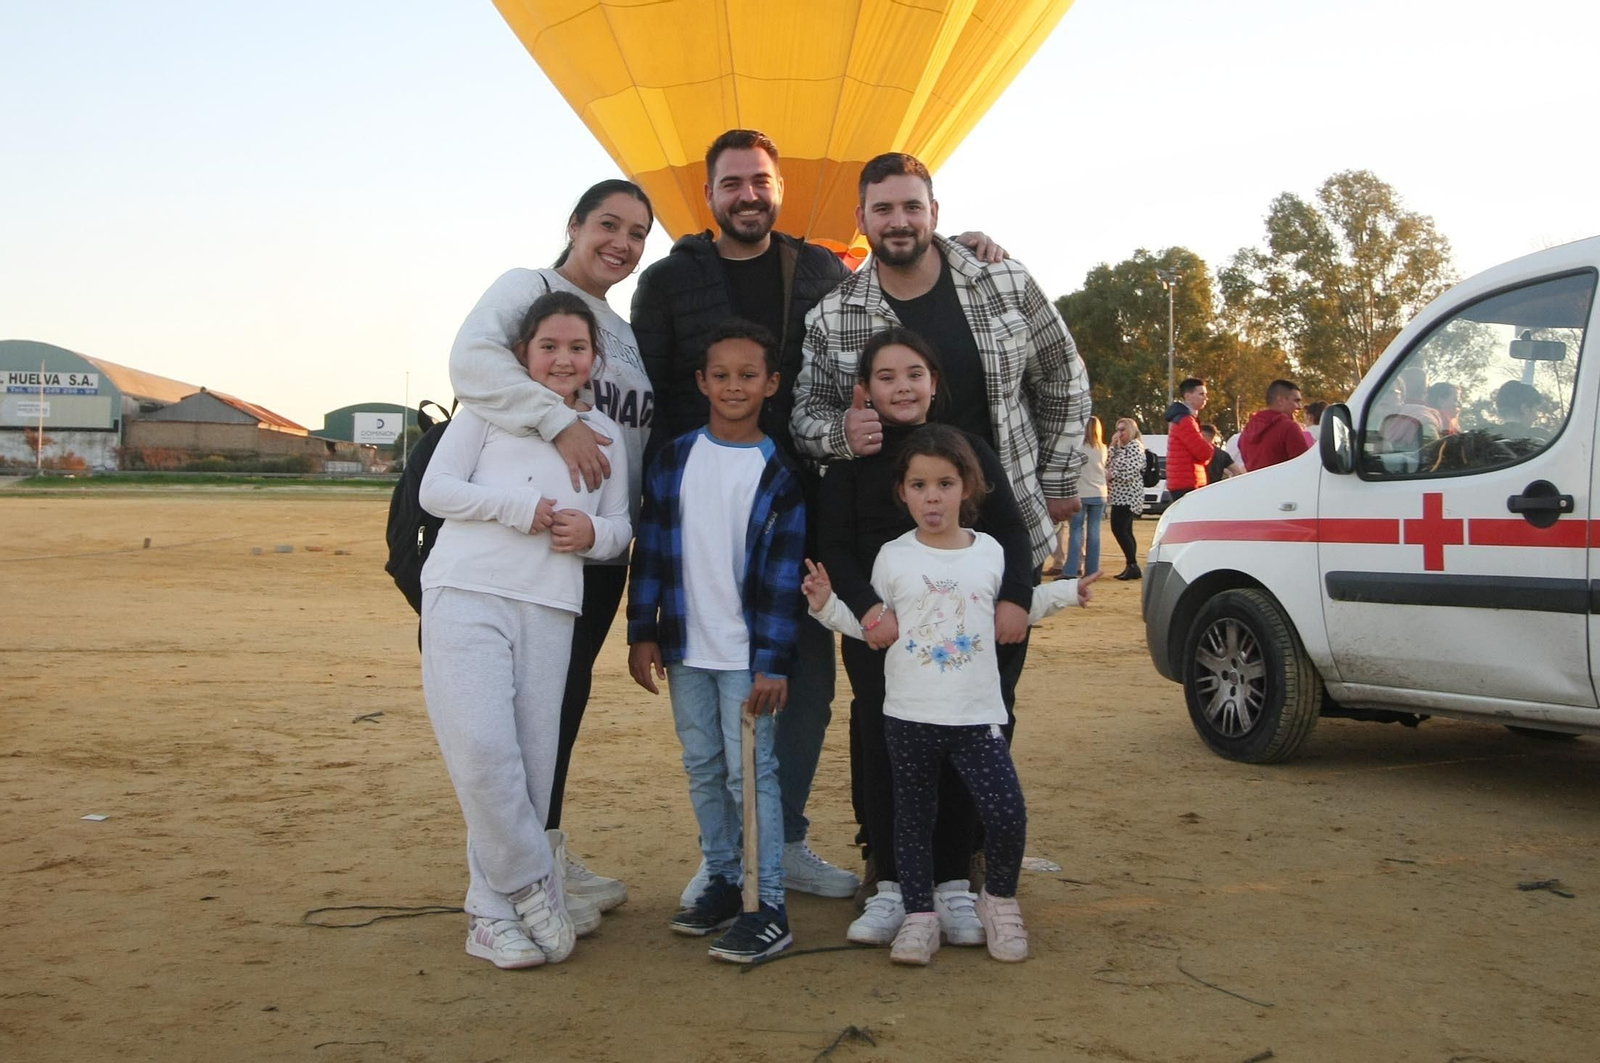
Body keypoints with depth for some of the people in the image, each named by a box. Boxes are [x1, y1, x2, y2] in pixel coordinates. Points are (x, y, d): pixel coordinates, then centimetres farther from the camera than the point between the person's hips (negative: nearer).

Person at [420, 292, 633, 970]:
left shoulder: (606, 435, 18)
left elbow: (621, 527, 18)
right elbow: (435, 489, 2)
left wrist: (593, 532, -6)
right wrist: (519, 508, -10)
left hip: (549, 609, 3)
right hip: (466, 597, -3)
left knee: (533, 761, 0)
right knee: (484, 749, -16)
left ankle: (492, 911, 12)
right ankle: (534, 887, 3)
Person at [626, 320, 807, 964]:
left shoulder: (779, 471, -4)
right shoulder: (675, 458, 5)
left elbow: (785, 572, -6)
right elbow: (651, 549, 7)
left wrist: (773, 662, -10)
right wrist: (642, 633, 2)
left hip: (749, 653, -4)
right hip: (685, 648, 4)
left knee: (750, 772, -5)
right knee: (703, 770, 12)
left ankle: (770, 907, 1)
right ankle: (721, 882, 26)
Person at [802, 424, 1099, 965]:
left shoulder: (990, 552, 5)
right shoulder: (893, 557, 0)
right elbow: (872, 626, 5)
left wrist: (1066, 591, 16)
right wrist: (828, 606, -7)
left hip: (977, 716, 1)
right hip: (909, 718, 0)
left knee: (1007, 814, -8)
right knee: (914, 819, 9)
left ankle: (999, 899, 17)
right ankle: (919, 913, 24)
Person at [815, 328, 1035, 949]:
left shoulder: (968, 449, 5)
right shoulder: (851, 460, 3)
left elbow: (1010, 530, 5)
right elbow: (835, 549, -2)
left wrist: (1015, 598, -11)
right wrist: (868, 609, -19)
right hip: (878, 632, 0)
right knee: (882, 753, 2)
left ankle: (953, 886, 15)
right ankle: (890, 885, 14)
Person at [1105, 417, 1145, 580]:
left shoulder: (1135, 445, -8)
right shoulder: (1122, 447, 20)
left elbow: (1132, 470, -19)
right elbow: (1108, 464, 9)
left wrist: (1112, 475, -15)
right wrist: (1113, 445, 3)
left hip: (1128, 496, -10)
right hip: (1120, 495, 10)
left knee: (1119, 529, -15)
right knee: (1125, 531, 9)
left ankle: (1132, 565, -13)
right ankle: (1131, 567, 10)